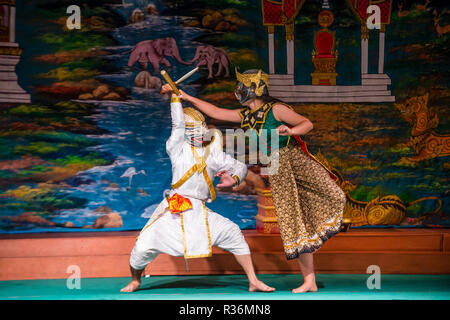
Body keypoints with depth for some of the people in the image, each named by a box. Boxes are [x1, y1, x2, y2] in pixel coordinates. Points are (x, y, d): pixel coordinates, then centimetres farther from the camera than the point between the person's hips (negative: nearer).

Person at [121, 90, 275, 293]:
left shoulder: (213, 153, 13)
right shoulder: (178, 148, 4)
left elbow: (240, 166, 18)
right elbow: (178, 124, -11)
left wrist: (234, 179, -4)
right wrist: (175, 95, -10)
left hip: (199, 212, 3)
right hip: (173, 209, -3)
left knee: (233, 233, -11)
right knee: (143, 247, -11)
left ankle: (253, 282, -2)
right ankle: (135, 281, 22)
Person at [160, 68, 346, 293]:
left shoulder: (276, 110, -7)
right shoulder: (245, 116, 11)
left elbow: (307, 124, -8)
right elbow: (215, 112, 18)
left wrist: (290, 131, -28)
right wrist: (186, 97, 18)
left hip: (296, 159, -4)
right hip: (276, 170, 4)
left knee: (334, 197, -23)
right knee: (294, 225, 0)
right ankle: (309, 282, 3)